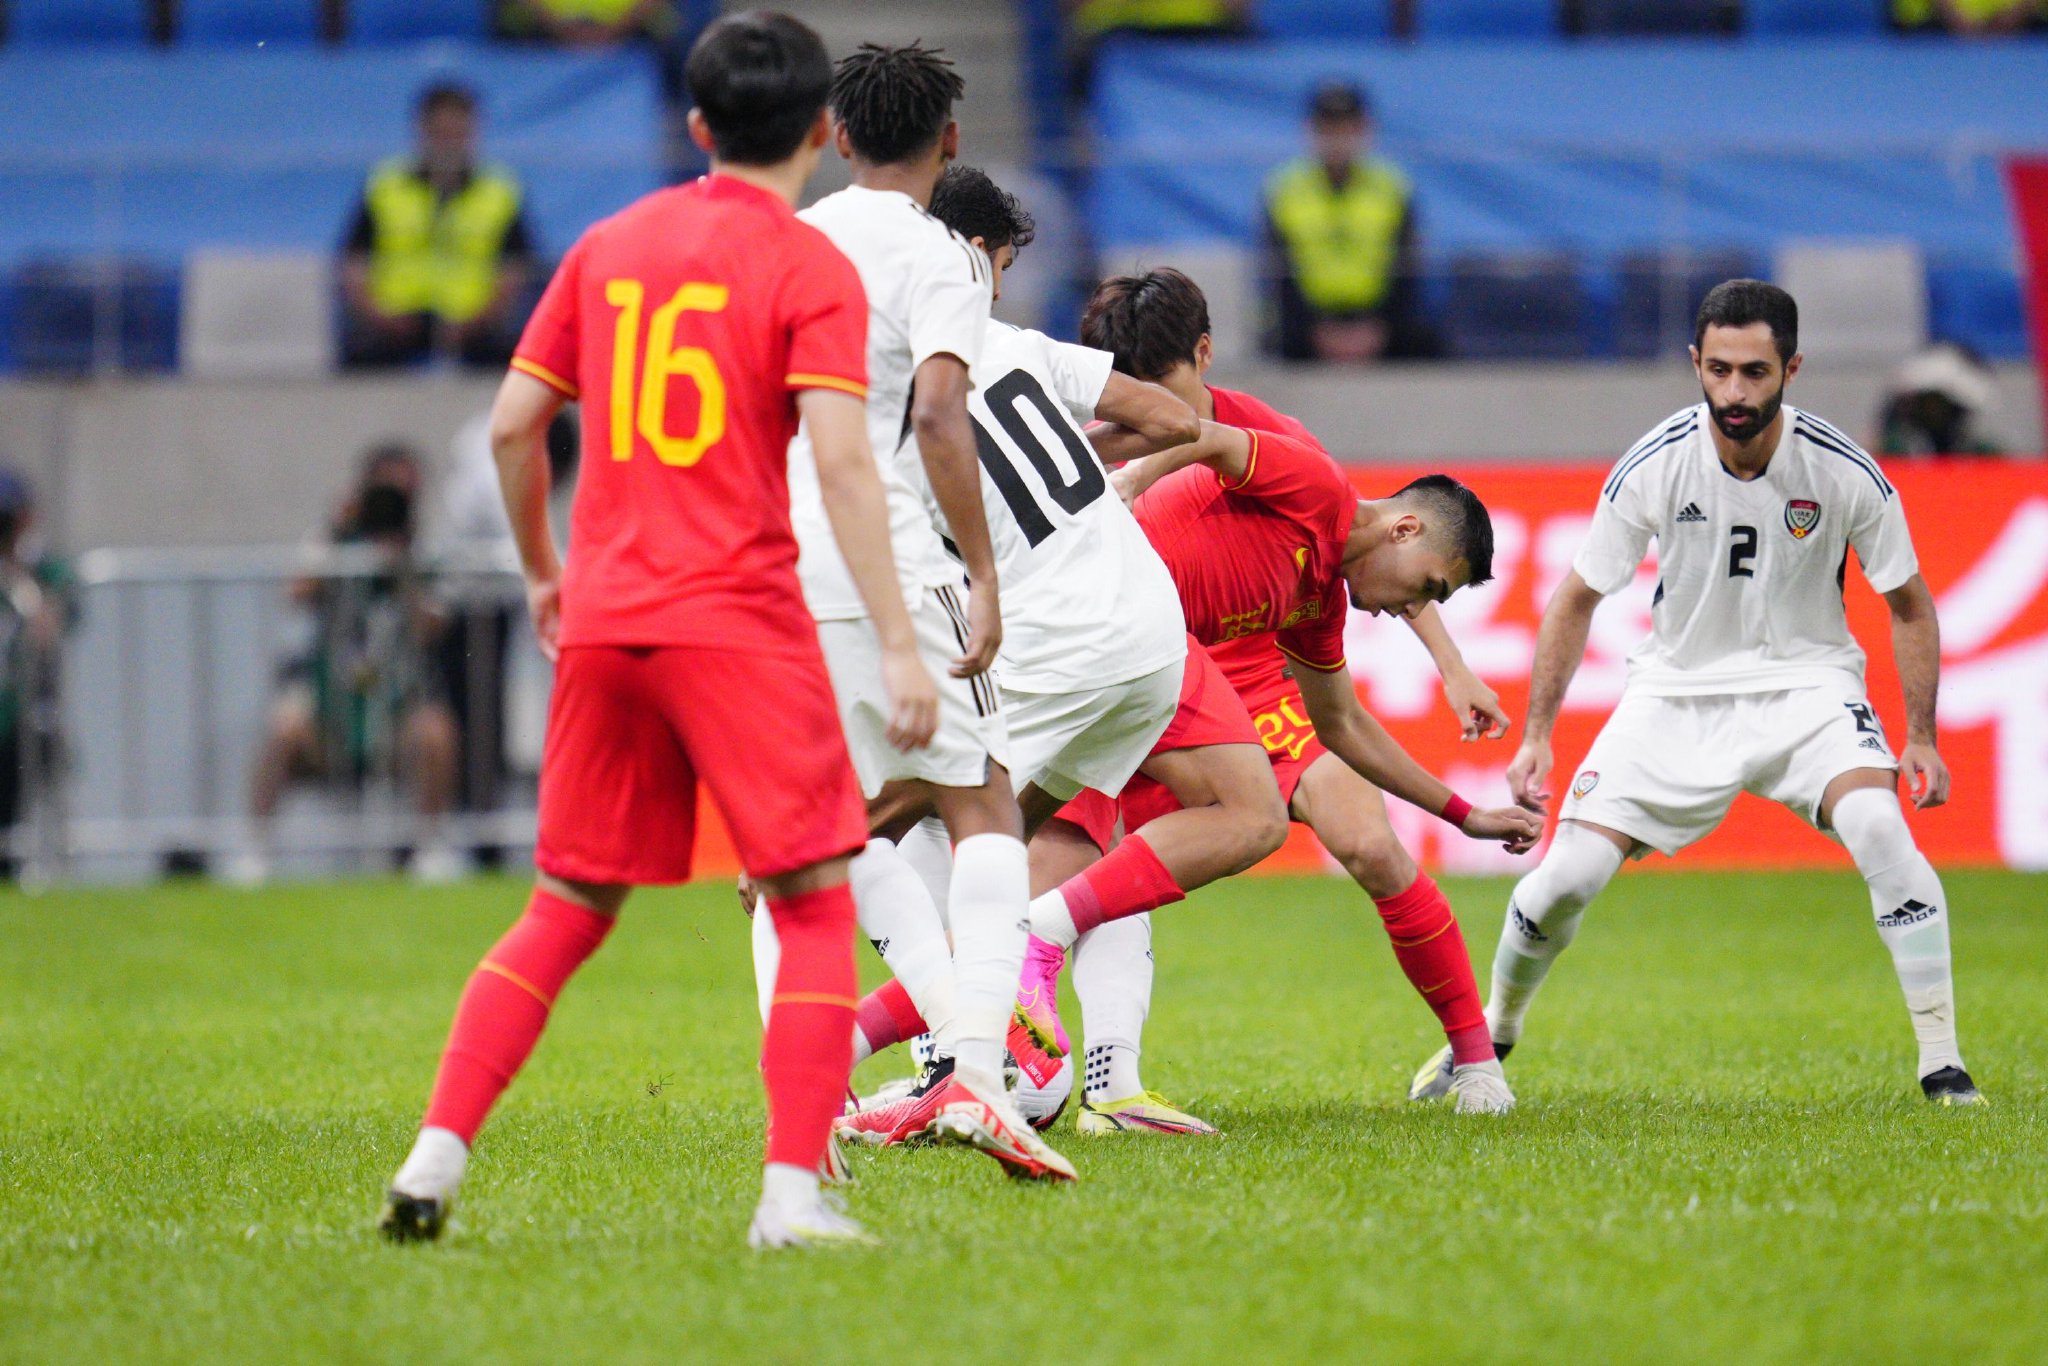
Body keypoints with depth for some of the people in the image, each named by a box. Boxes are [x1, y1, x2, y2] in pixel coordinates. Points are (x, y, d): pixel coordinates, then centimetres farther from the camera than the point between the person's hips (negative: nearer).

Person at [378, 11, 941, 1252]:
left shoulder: (608, 247, 12)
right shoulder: (810, 267, -4)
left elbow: (513, 425, 13)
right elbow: (841, 460, -14)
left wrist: (543, 571, 28)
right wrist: (897, 642, -16)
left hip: (602, 623, 5)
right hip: (740, 623, -5)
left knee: (568, 909, 14)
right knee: (815, 904, 2)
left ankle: (435, 1158, 5)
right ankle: (795, 1193, -9)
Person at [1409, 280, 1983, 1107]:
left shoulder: (1844, 473, -16)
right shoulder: (1653, 467, -15)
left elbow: (1909, 605, -1)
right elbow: (1577, 598, -2)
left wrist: (1921, 739, -5)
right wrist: (1537, 735, -4)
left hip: (1806, 680, -1)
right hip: (1678, 688, 1)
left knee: (1880, 828, -29)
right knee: (1568, 874, -9)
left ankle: (1941, 1065, -19)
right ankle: (1491, 1034, 21)